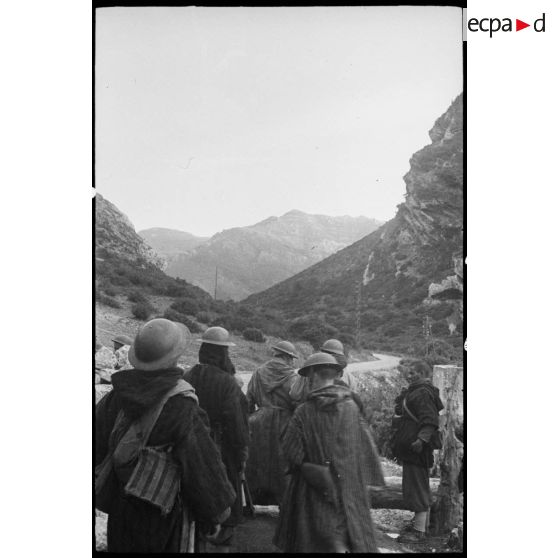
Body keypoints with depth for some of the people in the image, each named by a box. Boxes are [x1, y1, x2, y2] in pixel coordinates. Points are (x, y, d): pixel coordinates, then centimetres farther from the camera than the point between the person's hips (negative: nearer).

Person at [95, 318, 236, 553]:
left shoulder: (115, 398, -9)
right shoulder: (182, 407, -24)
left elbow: (97, 448, -1)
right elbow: (202, 466, -18)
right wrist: (214, 514, -3)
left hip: (121, 512, 5)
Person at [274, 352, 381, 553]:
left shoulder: (304, 412, -16)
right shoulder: (351, 407, -7)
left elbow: (290, 453, -13)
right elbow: (364, 442, 3)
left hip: (316, 487, -2)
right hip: (349, 485, 2)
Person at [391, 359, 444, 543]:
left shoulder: (423, 393, -16)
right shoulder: (412, 392, 15)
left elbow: (430, 420, -25)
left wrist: (421, 439, -32)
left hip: (416, 449, -11)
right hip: (411, 447, 11)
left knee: (416, 487, -6)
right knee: (421, 487, 18)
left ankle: (419, 530, 0)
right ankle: (423, 522, 29)